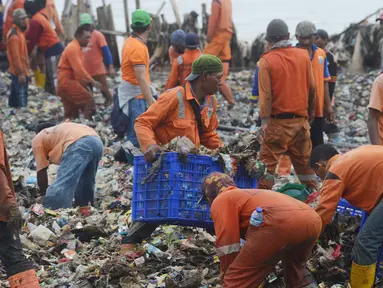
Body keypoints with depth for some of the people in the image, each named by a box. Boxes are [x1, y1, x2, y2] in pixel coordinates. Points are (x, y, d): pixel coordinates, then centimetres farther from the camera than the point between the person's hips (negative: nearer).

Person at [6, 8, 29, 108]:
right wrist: (21, 73, -23)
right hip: (19, 72, -10)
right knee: (22, 96, -10)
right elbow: (15, 56, -24)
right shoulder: (15, 36, -21)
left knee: (15, 95, 16)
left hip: (17, 71, 10)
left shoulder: (19, 32, 12)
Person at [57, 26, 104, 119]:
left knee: (71, 114, 9)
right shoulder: (73, 48, -15)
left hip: (66, 82, 10)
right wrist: (92, 81, -25)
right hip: (67, 81, -10)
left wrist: (87, 82, 14)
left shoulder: (77, 48, 18)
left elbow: (80, 68, 22)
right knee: (88, 99, -16)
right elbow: (78, 69, -24)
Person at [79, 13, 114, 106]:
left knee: (104, 90, -1)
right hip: (85, 71, 5)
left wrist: (110, 67, -17)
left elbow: (106, 51, -11)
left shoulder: (97, 35, -8)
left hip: (98, 70, -5)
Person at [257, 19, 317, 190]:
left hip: (277, 121, -4)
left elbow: (265, 94, -12)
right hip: (300, 120, 4)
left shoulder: (266, 60, -9)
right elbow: (311, 88, 8)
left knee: (268, 161, 2)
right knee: (305, 161, 14)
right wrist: (310, 111, 21)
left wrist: (264, 121, -11)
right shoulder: (303, 56, 3)